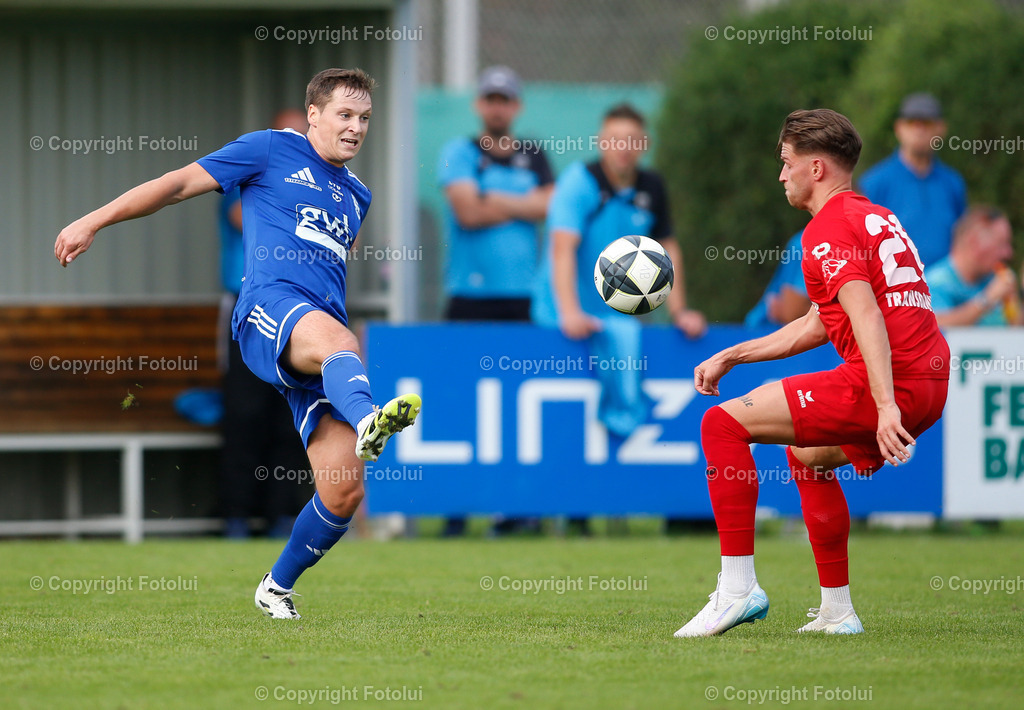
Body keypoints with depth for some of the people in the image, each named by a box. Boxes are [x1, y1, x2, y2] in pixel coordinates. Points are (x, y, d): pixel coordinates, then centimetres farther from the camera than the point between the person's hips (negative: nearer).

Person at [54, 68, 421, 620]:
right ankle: (367, 420, -76)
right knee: (338, 342, -42)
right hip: (269, 305, -6)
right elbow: (180, 183, 10)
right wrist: (94, 222, 8)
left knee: (343, 492, -6)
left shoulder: (355, 196, 28)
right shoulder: (271, 150, 11)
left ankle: (278, 587, 17)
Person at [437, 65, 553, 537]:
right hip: (470, 298, -3)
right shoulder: (460, 154, 5)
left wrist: (496, 202, -5)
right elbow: (468, 212, -9)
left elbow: (548, 207, 0)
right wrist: (522, 206, -1)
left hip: (523, 298, 3)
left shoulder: (534, 158, 16)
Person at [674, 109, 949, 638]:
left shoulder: (830, 227, -6)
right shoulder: (877, 217, 25)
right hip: (931, 385, 10)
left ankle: (737, 588, -11)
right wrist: (732, 355, 31)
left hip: (885, 383, -10)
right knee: (807, 454, 33)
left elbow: (866, 314, -22)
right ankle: (836, 612, 31)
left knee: (723, 424, -7)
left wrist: (886, 405, -31)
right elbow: (819, 325, 31)